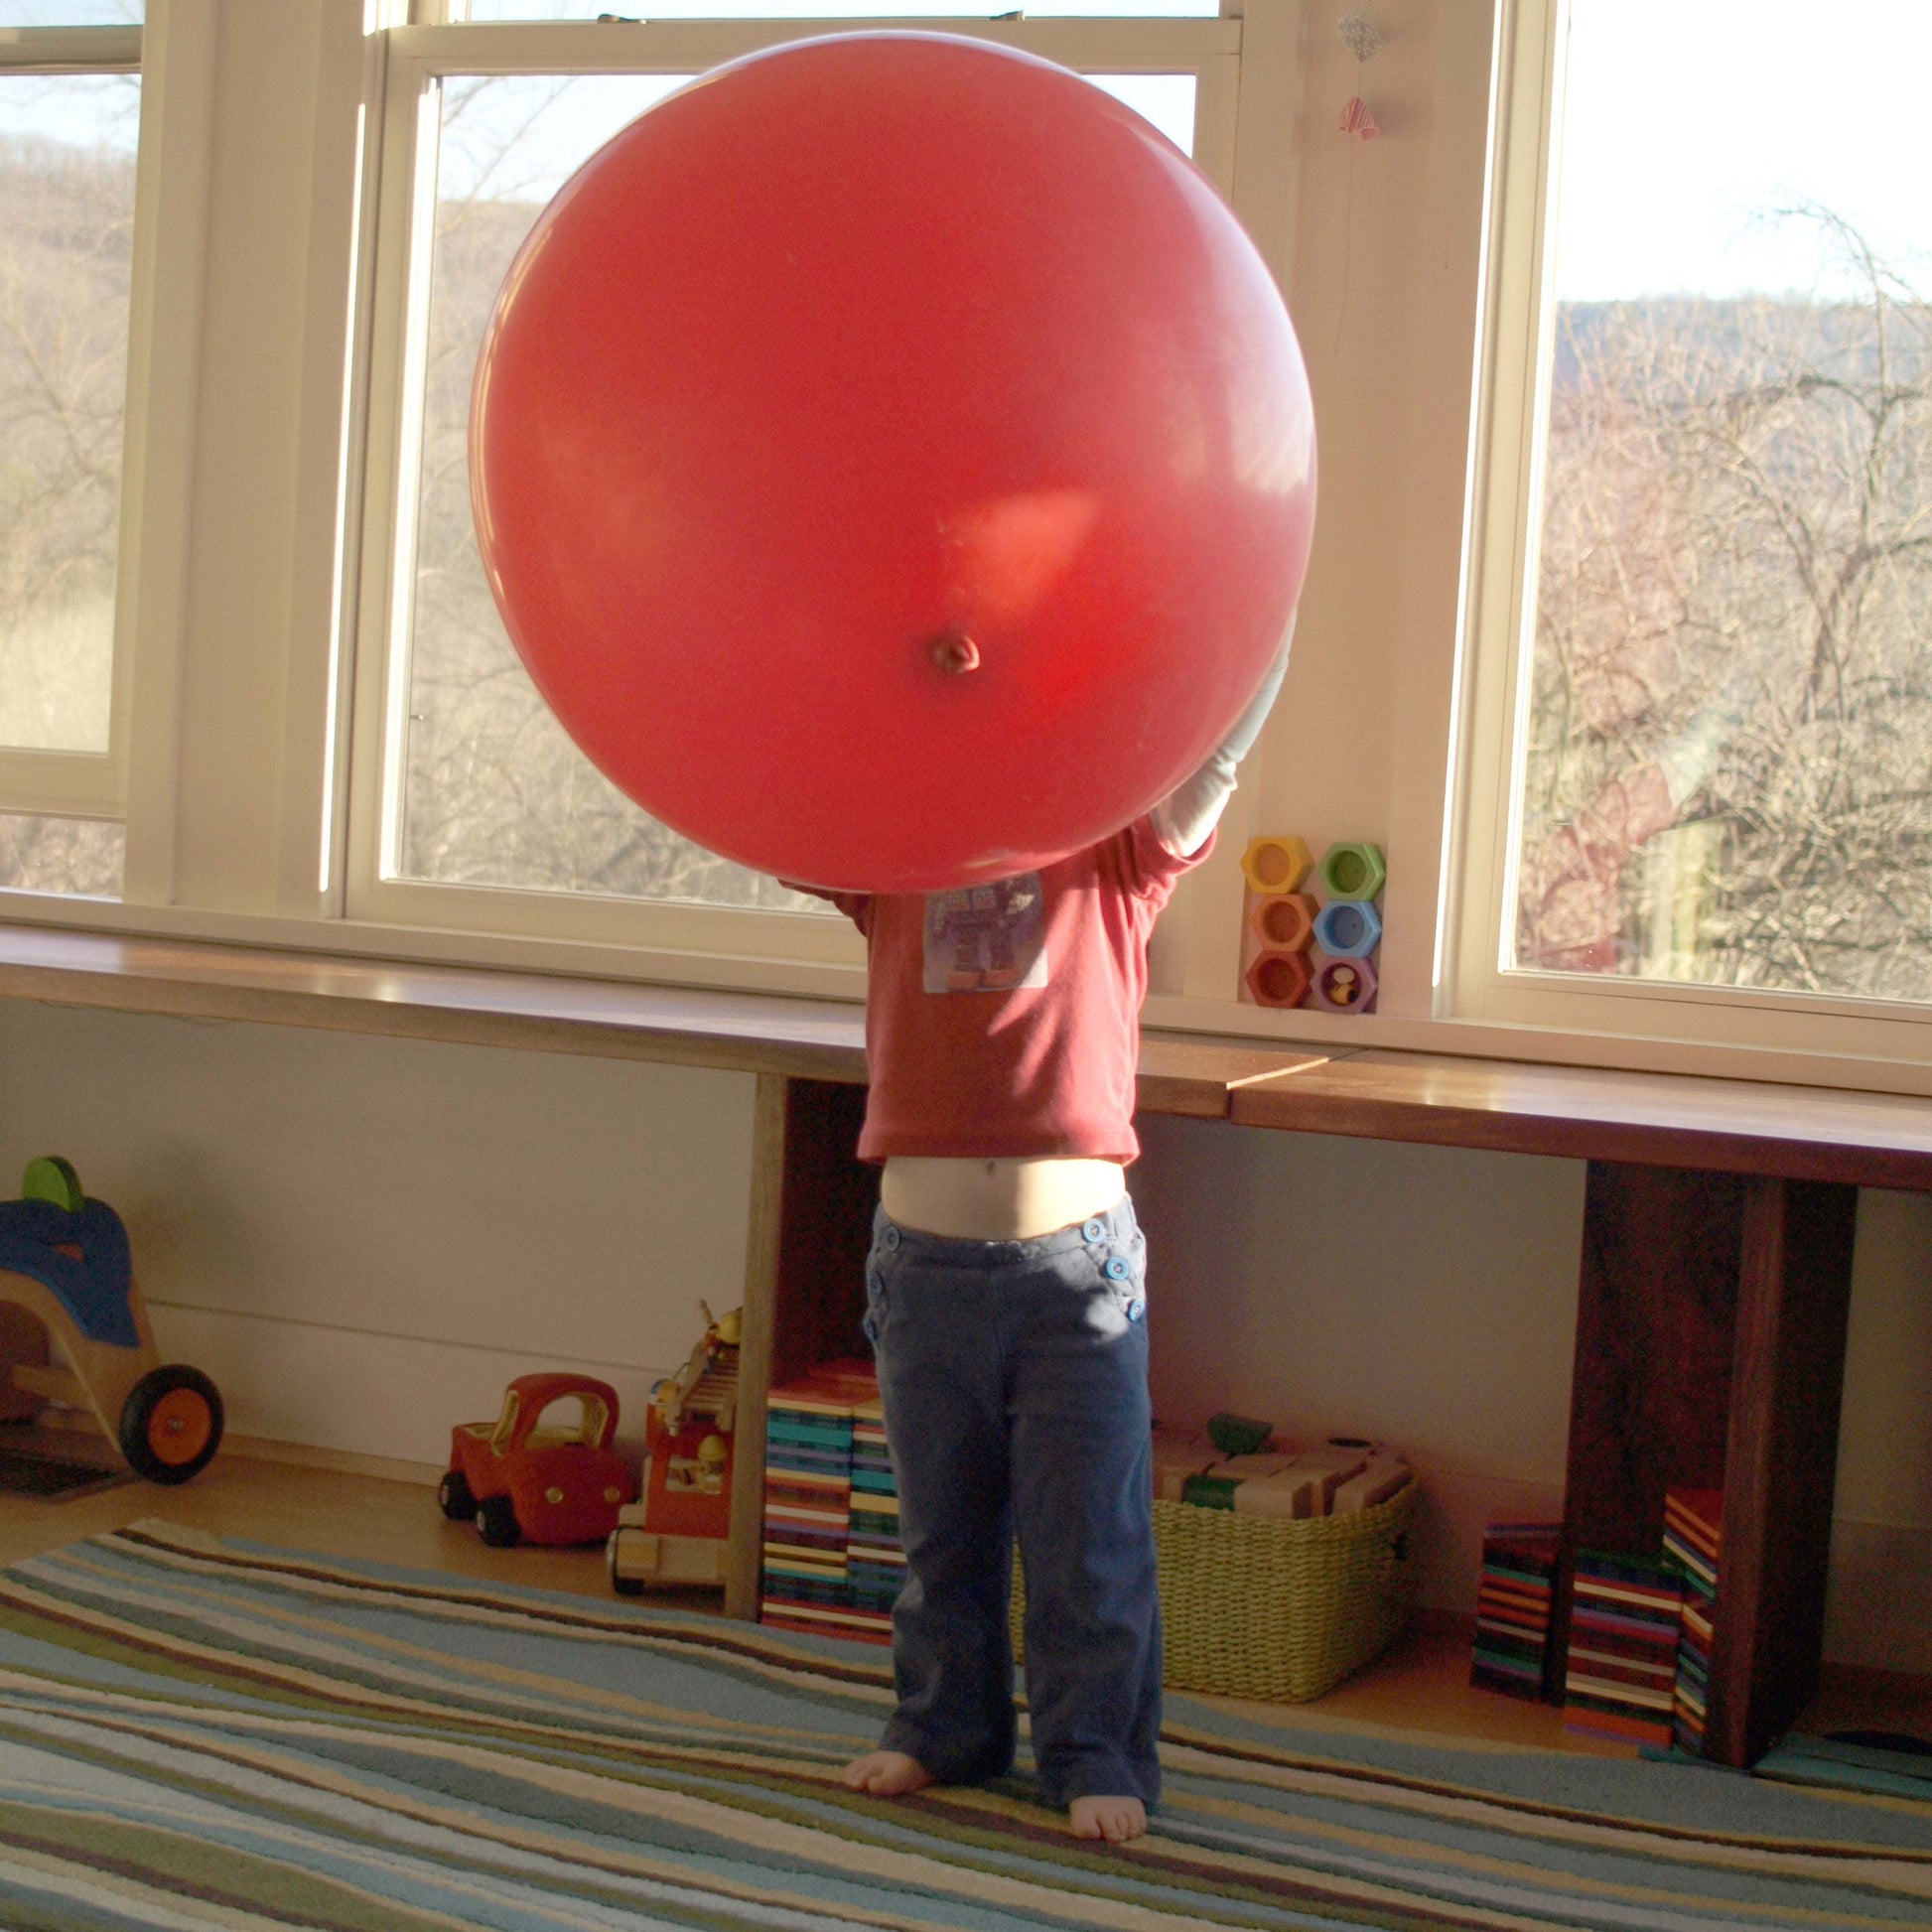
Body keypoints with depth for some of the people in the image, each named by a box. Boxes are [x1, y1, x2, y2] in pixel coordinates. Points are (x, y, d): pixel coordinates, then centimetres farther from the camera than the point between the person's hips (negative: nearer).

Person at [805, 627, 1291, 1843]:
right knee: (940, 1526, 17)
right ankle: (945, 1728, 33)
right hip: (923, 1254, 2)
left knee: (1087, 1535, 5)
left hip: (1077, 1255, -2)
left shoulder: (1117, 859, 0)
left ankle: (1097, 1754, 19)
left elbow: (1224, 736, -12)